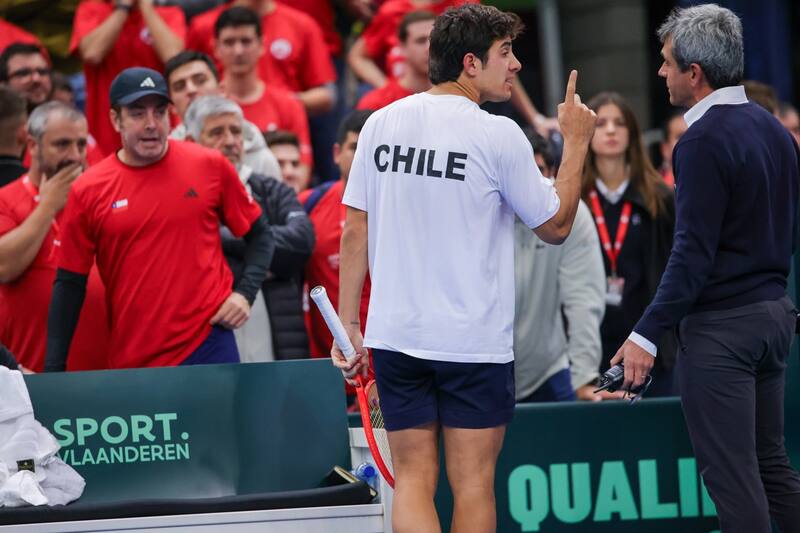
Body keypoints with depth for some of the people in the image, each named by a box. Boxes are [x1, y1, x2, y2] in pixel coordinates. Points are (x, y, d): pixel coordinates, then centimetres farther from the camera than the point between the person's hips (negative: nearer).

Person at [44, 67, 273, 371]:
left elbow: (258, 235, 13)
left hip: (209, 344, 0)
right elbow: (70, 284, 6)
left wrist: (245, 294, -3)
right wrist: (53, 371, 2)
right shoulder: (88, 192, 1)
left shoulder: (210, 167, 1)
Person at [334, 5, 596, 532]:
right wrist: (576, 142, 9)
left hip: (395, 334, 4)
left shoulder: (381, 123, 3)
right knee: (472, 484, 4)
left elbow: (355, 232, 5)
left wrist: (349, 324, 11)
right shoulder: (498, 136, -10)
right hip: (473, 343, -4)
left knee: (413, 481, 6)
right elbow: (556, 226, 0)